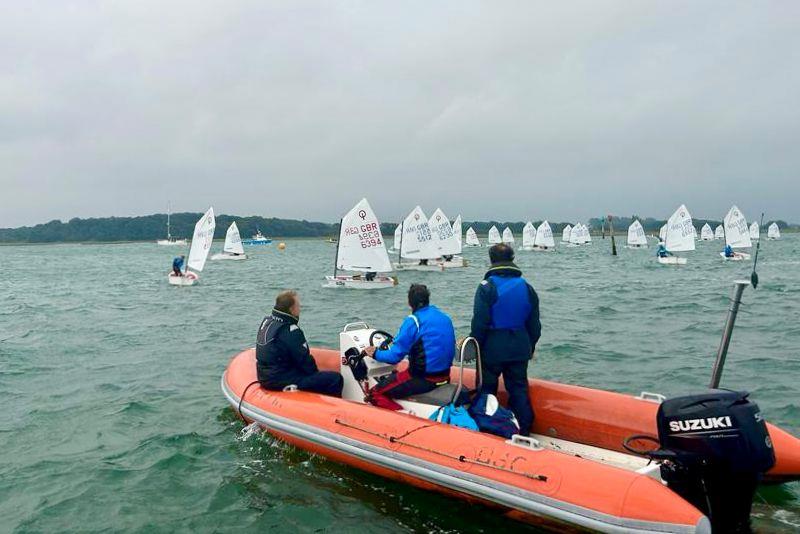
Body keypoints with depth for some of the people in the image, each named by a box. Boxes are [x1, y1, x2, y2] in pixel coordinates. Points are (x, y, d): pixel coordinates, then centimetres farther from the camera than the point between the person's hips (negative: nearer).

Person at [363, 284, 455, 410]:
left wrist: (376, 354, 5)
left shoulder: (413, 321, -15)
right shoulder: (445, 317, 7)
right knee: (394, 376, 29)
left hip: (423, 378, -8)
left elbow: (395, 356, -14)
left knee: (375, 394, -1)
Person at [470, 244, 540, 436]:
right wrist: (531, 346, 20)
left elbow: (479, 322, -14)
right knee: (519, 389, 11)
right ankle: (524, 431, 15)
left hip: (492, 349, -4)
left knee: (487, 389, 10)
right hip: (519, 349, 4)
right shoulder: (526, 287, 3)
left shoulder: (486, 286, -11)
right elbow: (534, 323, 9)